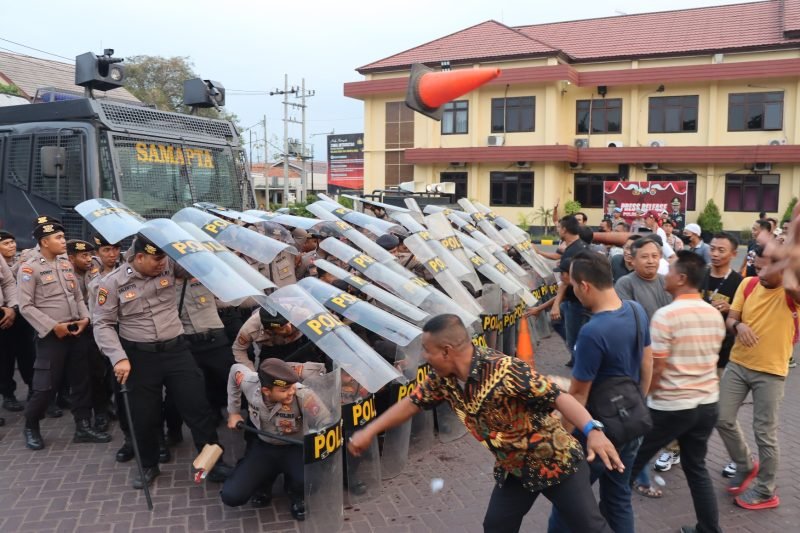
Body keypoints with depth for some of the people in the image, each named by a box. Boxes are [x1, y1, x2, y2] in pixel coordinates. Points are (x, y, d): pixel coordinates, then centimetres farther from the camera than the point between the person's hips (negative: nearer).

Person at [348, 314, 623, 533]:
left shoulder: (505, 369, -33)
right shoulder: (442, 378, -11)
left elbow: (558, 396, -34)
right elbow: (412, 402, 3)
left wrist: (592, 431, -48)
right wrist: (369, 432, 5)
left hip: (555, 459, -6)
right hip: (514, 468, 7)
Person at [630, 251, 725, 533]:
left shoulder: (665, 315, -20)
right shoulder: (715, 315, 3)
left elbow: (656, 368, -17)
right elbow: (710, 359, 14)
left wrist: (645, 398, -1)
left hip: (671, 406, -6)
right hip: (708, 403, 6)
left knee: (633, 462, 13)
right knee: (696, 467, 20)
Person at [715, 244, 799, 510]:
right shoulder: (748, 284, -1)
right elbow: (730, 318, 3)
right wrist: (738, 326, -19)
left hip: (771, 372, -4)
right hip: (738, 364, 5)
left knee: (765, 433, 5)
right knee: (722, 418, 7)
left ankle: (765, 491, 24)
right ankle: (745, 465, 33)